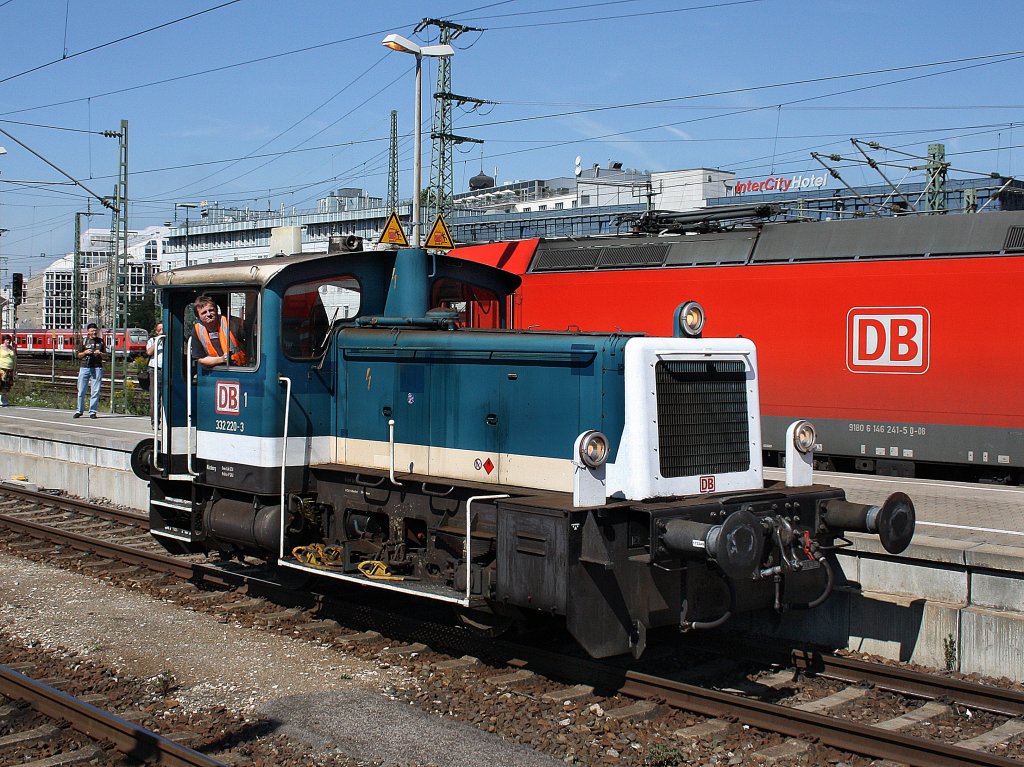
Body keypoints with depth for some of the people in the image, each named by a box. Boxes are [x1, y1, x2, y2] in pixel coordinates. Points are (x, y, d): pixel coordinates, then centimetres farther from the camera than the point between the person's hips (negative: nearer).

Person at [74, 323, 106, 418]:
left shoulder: (101, 341, 12)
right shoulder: (83, 341, 8)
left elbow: (105, 355, 15)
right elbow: (77, 355, 9)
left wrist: (100, 353, -5)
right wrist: (85, 352, -10)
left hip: (97, 368, 1)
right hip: (84, 367, 0)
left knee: (95, 391, -2)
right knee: (81, 391, 2)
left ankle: (92, 411, 4)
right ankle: (79, 411, 12)